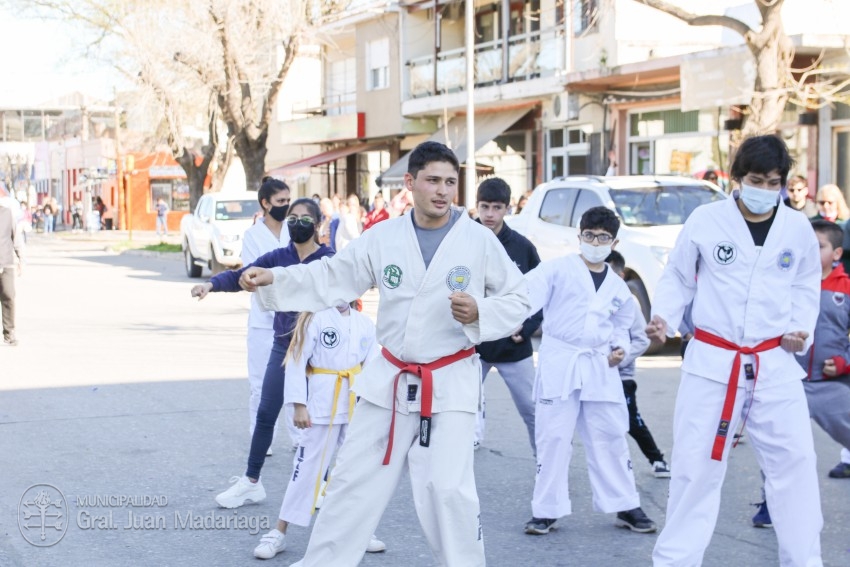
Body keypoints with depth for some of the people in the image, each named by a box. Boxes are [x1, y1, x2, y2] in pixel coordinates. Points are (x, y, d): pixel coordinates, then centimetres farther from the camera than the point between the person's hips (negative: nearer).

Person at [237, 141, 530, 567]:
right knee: (354, 479, 10)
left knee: (446, 487, -10)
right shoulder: (383, 237, 0)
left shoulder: (479, 240, -7)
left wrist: (480, 314, -20)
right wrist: (272, 279, -10)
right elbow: (332, 280, 3)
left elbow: (517, 299, 0)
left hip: (450, 384, -3)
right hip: (389, 382, 3)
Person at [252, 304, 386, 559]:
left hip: (357, 405, 5)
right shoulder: (314, 319, -9)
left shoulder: (364, 323, 5)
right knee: (308, 467, -1)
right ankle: (279, 532, 9)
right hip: (323, 403, -5)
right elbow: (296, 362, -11)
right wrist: (298, 404, -14)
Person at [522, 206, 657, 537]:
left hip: (600, 368, 4)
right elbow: (529, 294, -16)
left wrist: (620, 347, 5)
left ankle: (625, 507, 21)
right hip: (559, 363, -4)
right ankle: (546, 510, 10)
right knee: (553, 437, -1)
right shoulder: (557, 270, -3)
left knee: (610, 437, 8)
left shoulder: (618, 288, 13)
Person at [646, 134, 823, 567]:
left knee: (794, 461, 3)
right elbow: (677, 277, 3)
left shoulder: (798, 229, 2)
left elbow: (806, 287, 15)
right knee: (695, 462, 3)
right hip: (712, 361, -2)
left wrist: (802, 328, -1)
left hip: (775, 363, 2)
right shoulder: (705, 220, -6)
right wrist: (662, 316, -13)